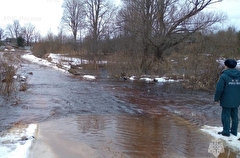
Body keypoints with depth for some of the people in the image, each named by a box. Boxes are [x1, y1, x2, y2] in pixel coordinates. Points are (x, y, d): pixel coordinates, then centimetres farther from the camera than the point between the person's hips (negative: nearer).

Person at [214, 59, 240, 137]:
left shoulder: (224, 76, -14)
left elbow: (219, 89, -15)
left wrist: (217, 98, -3)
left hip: (226, 101, -6)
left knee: (226, 116, 3)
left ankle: (226, 131, 7)